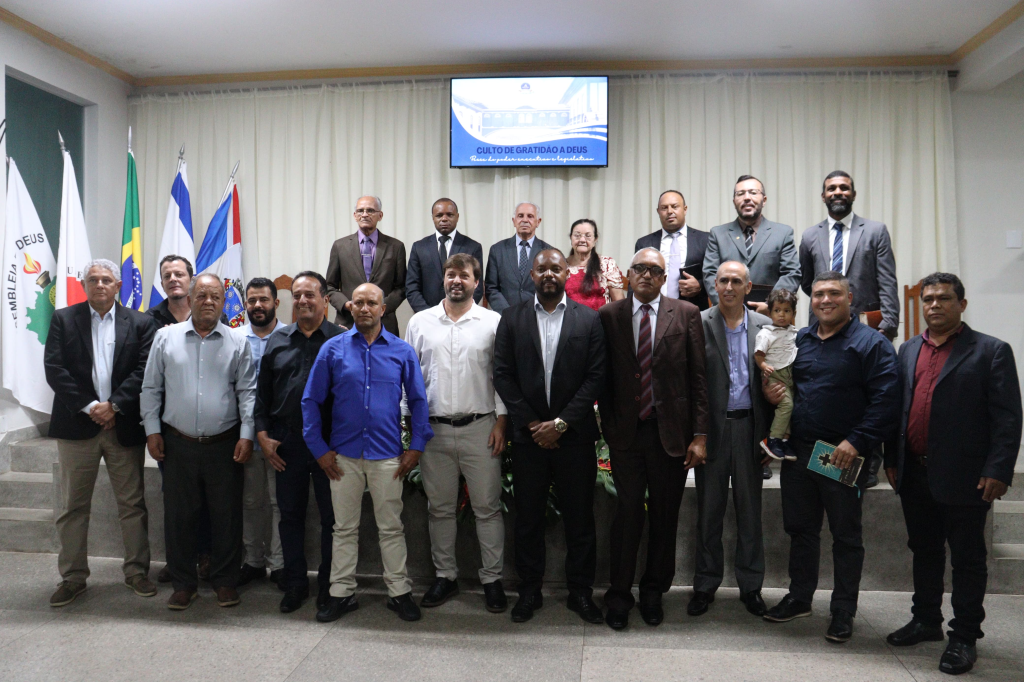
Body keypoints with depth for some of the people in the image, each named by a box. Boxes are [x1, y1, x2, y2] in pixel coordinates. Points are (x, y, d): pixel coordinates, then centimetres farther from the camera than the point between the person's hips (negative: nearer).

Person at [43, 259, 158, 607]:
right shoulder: (63, 319, 5)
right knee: (73, 506, 8)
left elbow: (143, 371, -4)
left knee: (132, 504, 6)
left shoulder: (139, 323, 4)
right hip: (77, 425, 1)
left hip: (124, 426, 0)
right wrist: (89, 407, -12)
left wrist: (114, 405, -14)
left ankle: (137, 571, 18)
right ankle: (73, 577, 20)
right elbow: (54, 369, -4)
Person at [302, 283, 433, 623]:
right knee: (344, 528, 12)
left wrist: (417, 446, 0)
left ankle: (399, 592, 22)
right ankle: (341, 593, 25)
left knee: (391, 527, 9)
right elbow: (311, 400, 3)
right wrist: (319, 449, 0)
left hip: (387, 455, 0)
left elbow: (418, 400, 5)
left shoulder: (402, 351, 1)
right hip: (343, 456, 1)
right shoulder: (333, 349, 1)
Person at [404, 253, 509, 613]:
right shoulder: (420, 322, 7)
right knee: (439, 508, 12)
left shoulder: (493, 322, 1)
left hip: (480, 428, -2)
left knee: (488, 507, 4)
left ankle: (492, 579, 18)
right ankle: (445, 576, 27)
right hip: (433, 429, 2)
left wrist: (501, 421, -5)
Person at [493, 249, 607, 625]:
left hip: (574, 435, -1)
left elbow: (596, 377, -4)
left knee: (579, 517, 8)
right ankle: (529, 590, 25)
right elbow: (502, 375, 0)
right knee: (528, 517, 10)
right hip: (528, 434, 1)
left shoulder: (589, 319, 1)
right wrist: (532, 423, -8)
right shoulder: (512, 318, 4)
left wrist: (561, 423, -11)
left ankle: (580, 591, 24)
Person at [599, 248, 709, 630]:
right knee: (628, 513, 4)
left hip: (671, 433, 1)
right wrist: (607, 426, 0)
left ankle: (653, 591, 30)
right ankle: (619, 595, 21)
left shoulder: (686, 314, 3)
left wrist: (699, 435, -4)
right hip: (626, 432, 0)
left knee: (665, 516, 10)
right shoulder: (608, 316, 4)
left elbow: (698, 378, 0)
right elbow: (603, 378, 5)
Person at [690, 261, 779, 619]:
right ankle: (705, 585, 22)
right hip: (712, 428, -2)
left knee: (750, 509, 11)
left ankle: (750, 585, 26)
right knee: (708, 510, 8)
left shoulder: (765, 326, 5)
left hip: (749, 427, 2)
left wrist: (770, 433, -2)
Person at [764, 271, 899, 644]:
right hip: (797, 452, 5)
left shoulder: (871, 343, -6)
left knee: (846, 535, 8)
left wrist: (856, 442, -19)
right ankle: (799, 597, 29)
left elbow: (885, 400, -13)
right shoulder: (800, 340, 11)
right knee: (800, 528, 15)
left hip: (843, 458, -5)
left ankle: (843, 611, 21)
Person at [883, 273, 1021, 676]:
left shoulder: (991, 352, -4)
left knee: (967, 559, 7)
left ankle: (964, 637, 20)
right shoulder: (908, 351, 12)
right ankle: (926, 621, 32)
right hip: (915, 474, 5)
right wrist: (892, 459, 10)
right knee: (924, 552, 17)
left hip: (963, 477, -5)